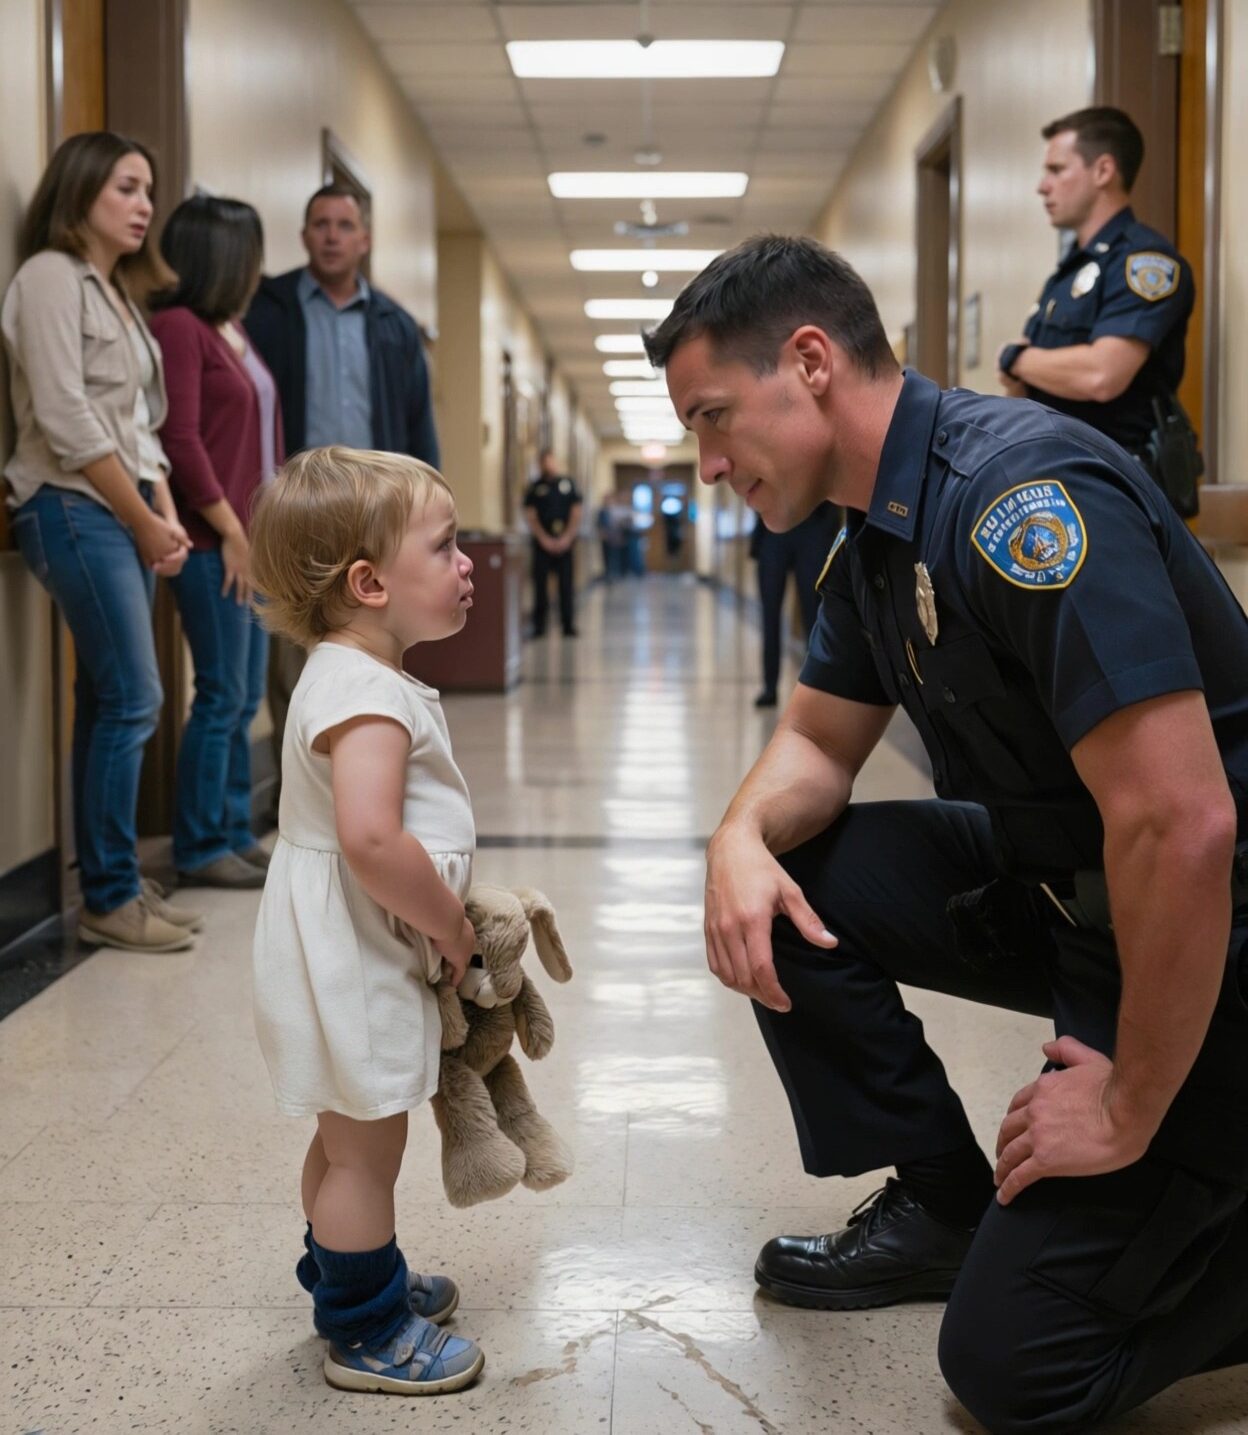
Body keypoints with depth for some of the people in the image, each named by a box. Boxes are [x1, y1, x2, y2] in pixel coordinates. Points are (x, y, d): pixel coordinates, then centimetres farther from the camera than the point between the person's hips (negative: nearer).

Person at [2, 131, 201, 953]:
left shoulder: (118, 292, 20)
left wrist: (165, 517, 4)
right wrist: (145, 522, -12)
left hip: (124, 513, 9)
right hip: (75, 509, -9)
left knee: (108, 701, 8)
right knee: (132, 699, -11)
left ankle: (112, 889, 12)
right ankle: (112, 899, -4)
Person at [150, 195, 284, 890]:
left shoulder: (234, 327, 16)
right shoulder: (179, 326, -11)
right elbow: (181, 439, -17)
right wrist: (229, 530, -15)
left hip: (258, 537, 9)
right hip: (216, 542, -9)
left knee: (247, 698, 12)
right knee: (222, 696, -5)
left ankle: (237, 835, 20)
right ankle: (200, 849, 4)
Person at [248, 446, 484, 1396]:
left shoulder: (351, 679, 9)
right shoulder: (367, 693, -24)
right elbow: (371, 839, -36)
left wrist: (443, 920, 15)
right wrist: (448, 925, -22)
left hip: (361, 953, 10)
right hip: (351, 958, -10)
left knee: (352, 1135, 24)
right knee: (366, 1143, 2)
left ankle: (350, 1274, 41)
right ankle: (367, 1334, 16)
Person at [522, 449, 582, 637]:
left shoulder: (568, 484, 7)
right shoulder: (535, 487, 6)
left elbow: (576, 513, 4)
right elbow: (530, 516, 2)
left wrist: (566, 538, -6)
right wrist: (544, 539, -8)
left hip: (564, 542, 0)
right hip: (542, 542, 0)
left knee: (566, 584, 0)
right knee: (540, 583, -1)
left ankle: (568, 624, 3)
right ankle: (539, 624, 4)